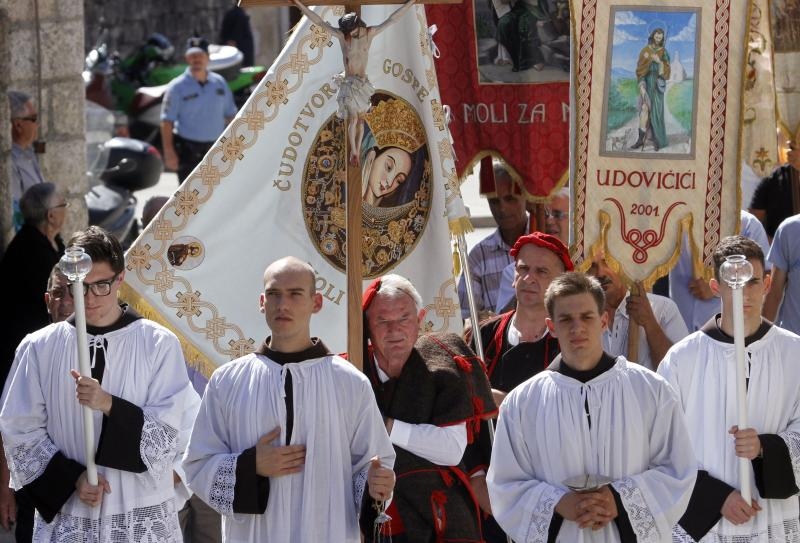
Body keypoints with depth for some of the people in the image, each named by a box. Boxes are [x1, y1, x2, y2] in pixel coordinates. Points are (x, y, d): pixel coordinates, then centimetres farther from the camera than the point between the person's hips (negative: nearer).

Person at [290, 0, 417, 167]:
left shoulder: (370, 33, -2)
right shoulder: (341, 35, -6)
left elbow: (392, 19, 2)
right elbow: (319, 22, -7)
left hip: (363, 83, 2)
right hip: (348, 82, -2)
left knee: (360, 118, 5)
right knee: (353, 118, -11)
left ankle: (357, 152, 13)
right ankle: (353, 152, 0)